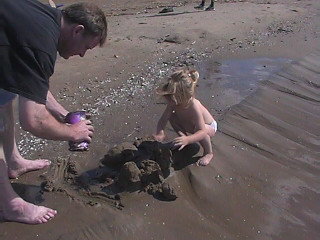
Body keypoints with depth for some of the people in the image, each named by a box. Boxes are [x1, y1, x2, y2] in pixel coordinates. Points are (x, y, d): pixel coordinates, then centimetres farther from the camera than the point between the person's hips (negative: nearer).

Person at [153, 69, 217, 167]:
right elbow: (162, 120, -24)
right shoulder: (173, 103, -25)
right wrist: (160, 133, -45)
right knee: (172, 116, -14)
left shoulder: (194, 106, -43)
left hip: (209, 127, -5)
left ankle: (208, 153, -12)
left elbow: (203, 132, -47)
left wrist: (188, 140, -64)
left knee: (197, 129, -39)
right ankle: (183, 137, 7)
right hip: (190, 124, 5)